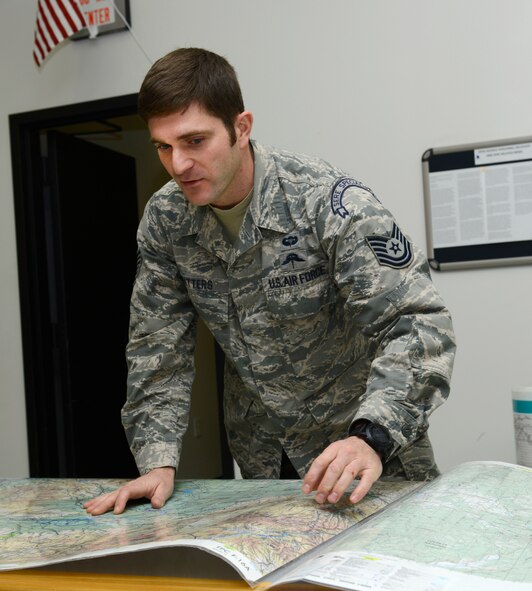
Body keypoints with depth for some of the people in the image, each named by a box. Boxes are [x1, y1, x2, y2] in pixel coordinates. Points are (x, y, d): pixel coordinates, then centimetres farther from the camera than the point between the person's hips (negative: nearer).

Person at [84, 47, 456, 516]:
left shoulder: (329, 201, -24)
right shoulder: (164, 220, -9)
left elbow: (418, 324, -28)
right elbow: (157, 346, -4)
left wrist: (372, 437, -43)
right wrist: (158, 462, -15)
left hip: (364, 429, -4)